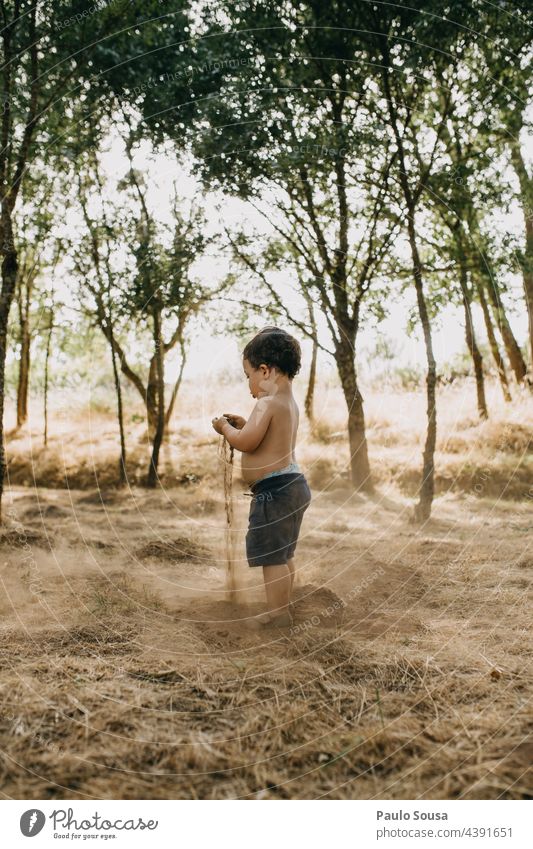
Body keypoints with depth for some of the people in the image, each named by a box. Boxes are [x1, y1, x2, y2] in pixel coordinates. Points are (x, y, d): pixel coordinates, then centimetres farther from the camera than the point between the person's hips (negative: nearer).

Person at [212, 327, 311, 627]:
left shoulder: (268, 403, -18)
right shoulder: (290, 403, 14)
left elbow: (246, 442, -22)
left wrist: (225, 427, -4)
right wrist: (243, 424, 17)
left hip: (274, 489, -11)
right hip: (292, 483, 11)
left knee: (272, 556, -3)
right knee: (284, 554, 20)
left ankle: (277, 615, 3)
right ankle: (285, 606, 31)